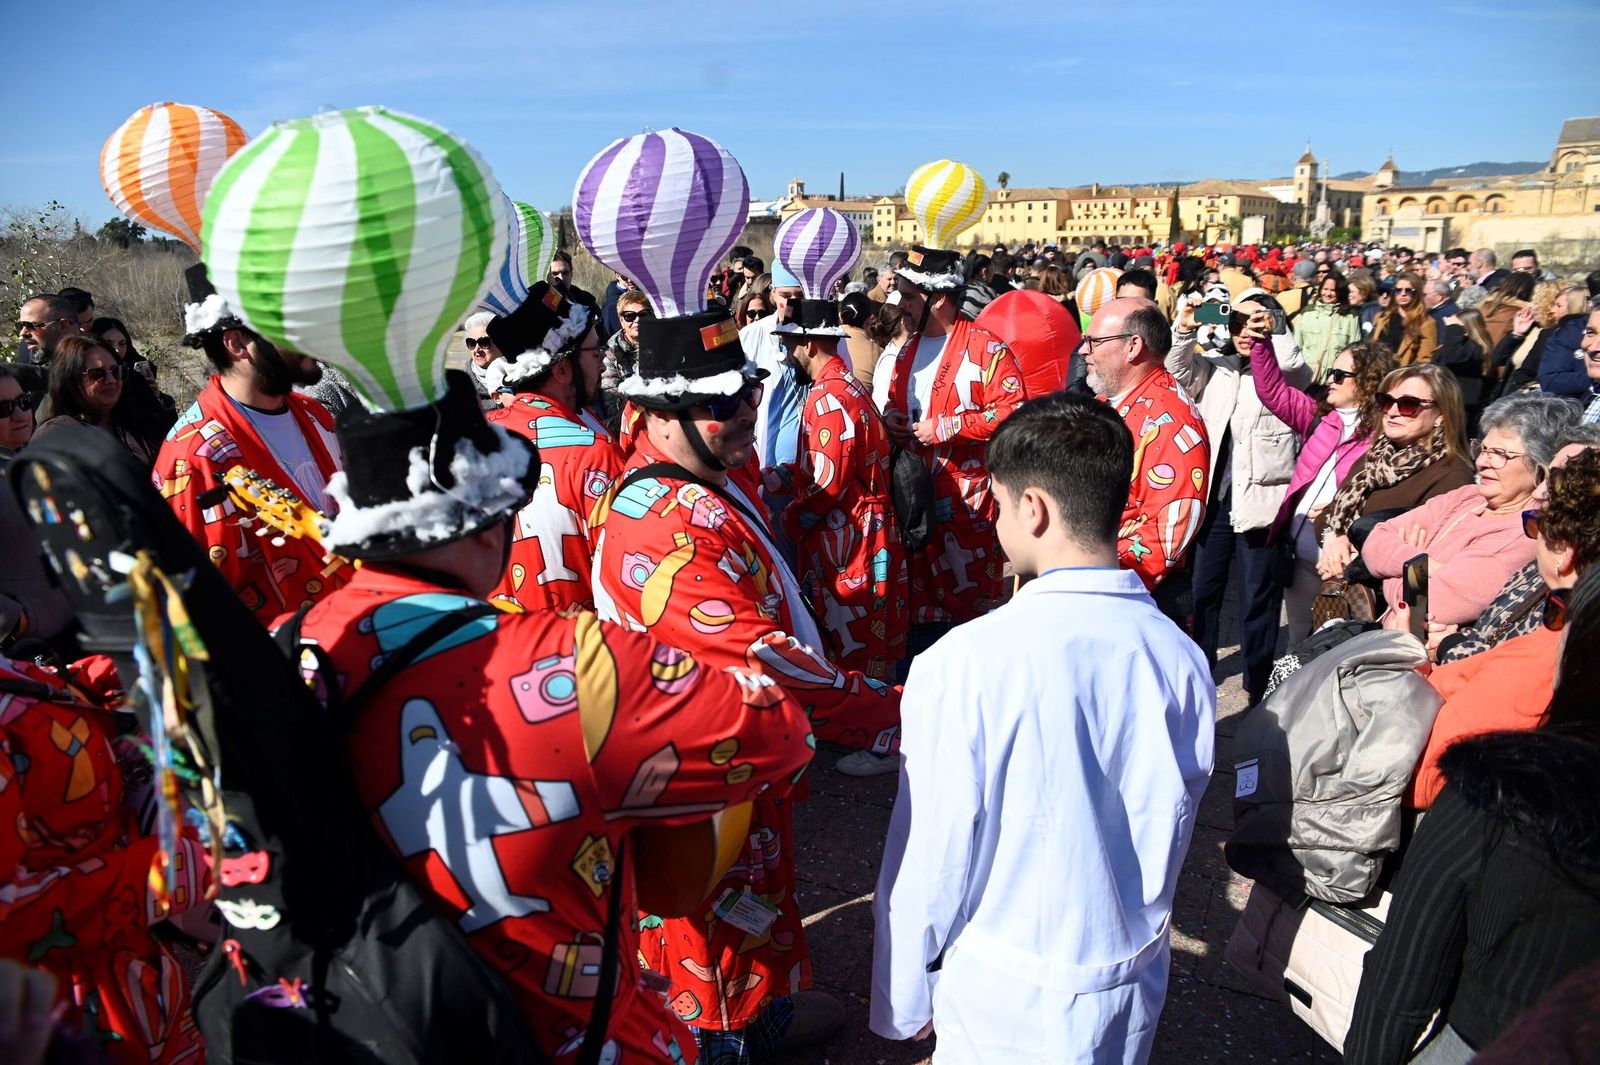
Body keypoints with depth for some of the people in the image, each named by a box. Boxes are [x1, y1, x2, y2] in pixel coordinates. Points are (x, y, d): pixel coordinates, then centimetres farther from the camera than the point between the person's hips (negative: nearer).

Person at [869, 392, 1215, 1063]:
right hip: (1135, 986, 4)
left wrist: (901, 1002, -2)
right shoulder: (1182, 660, -12)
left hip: (1005, 992, -4)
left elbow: (931, 859, -18)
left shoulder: (965, 664, -26)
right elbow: (1171, 834, 2)